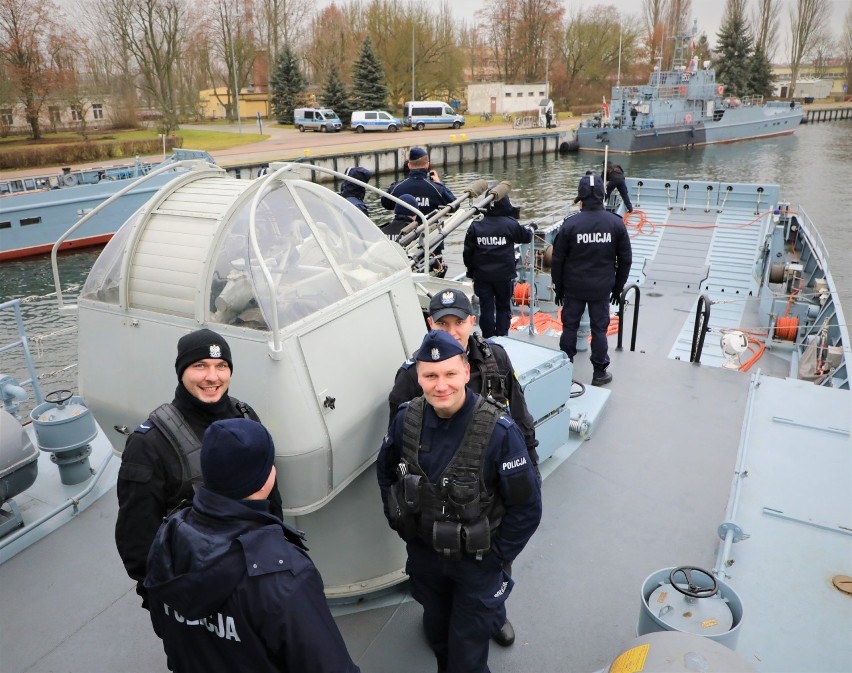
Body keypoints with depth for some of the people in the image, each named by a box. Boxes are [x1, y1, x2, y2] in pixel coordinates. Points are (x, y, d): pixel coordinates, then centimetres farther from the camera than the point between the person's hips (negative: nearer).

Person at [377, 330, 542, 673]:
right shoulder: (407, 419, -15)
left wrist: (497, 556, -12)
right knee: (437, 631, 28)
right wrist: (398, 522, 4)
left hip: (476, 563, -4)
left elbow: (527, 506, -17)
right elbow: (385, 471, 6)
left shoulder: (499, 431, -27)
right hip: (422, 554, 4)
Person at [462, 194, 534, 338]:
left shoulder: (475, 226, -3)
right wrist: (531, 229, 33)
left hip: (482, 275, 1)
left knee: (486, 308, 9)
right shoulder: (511, 225, -8)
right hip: (504, 275, -1)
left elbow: (467, 253, 1)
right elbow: (526, 237, 10)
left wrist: (471, 271, 15)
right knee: (503, 307, 13)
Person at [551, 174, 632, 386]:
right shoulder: (616, 223, -5)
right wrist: (618, 287, 14)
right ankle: (599, 373, 19)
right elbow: (625, 259, 2)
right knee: (599, 329, 10)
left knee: (570, 326, 11)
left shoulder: (570, 223, -12)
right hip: (602, 288, 1)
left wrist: (558, 288, 7)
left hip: (574, 287, -1)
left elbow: (557, 260, -6)